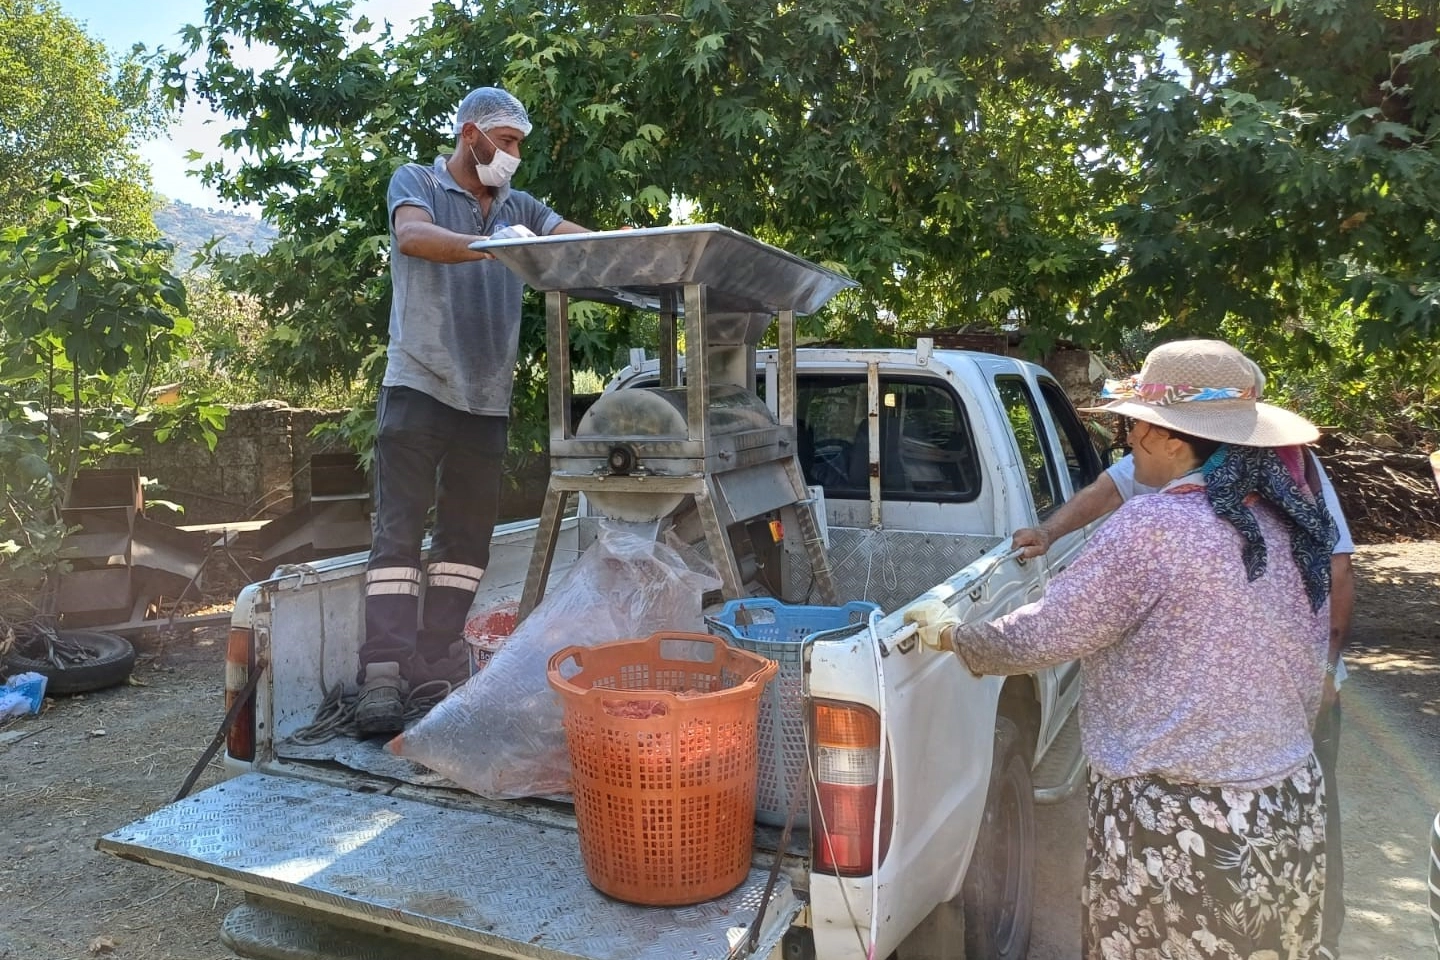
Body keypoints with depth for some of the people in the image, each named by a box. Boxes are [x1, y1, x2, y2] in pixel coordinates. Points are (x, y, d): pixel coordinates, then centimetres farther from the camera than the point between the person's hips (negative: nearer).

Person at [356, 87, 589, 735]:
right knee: (399, 527, -6)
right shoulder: (415, 183, 5)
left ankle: (435, 666, 15)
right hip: (419, 384, -5)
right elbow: (412, 237, -18)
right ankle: (383, 676, -6)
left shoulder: (518, 207, 17)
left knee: (468, 532, 6)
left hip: (487, 396, 5)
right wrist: (487, 247, -34)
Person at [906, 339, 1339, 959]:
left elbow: (1040, 636, -15)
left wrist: (950, 635, 2)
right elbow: (1310, 680, 12)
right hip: (1293, 811, 7)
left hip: (1175, 830, -7)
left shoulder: (1153, 527, -20)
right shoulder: (1290, 525, 4)